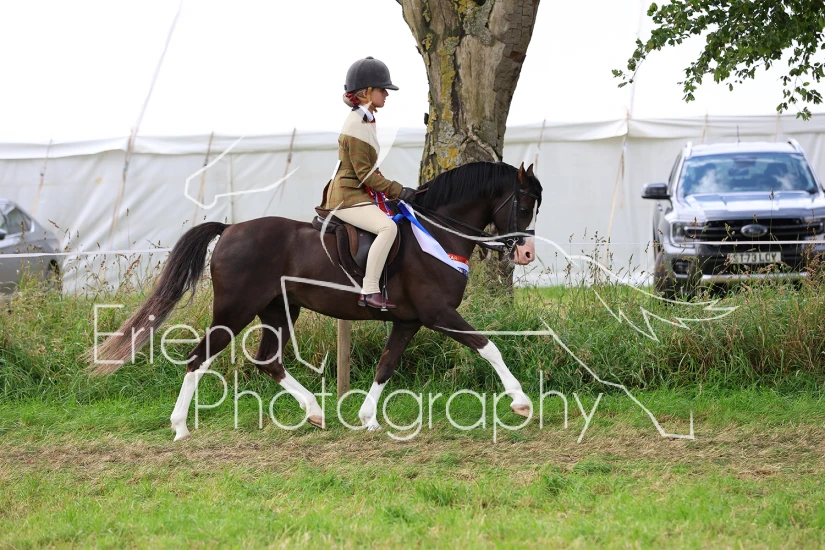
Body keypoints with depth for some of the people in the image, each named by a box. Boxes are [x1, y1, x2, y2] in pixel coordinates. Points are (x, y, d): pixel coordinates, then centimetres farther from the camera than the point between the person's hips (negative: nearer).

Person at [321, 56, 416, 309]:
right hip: (348, 198, -11)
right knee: (388, 227, -30)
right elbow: (365, 173, -20)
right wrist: (397, 191, -17)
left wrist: (393, 189, 16)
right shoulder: (356, 127, -18)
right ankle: (369, 291, -32)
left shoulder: (365, 120, 15)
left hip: (360, 193, 11)